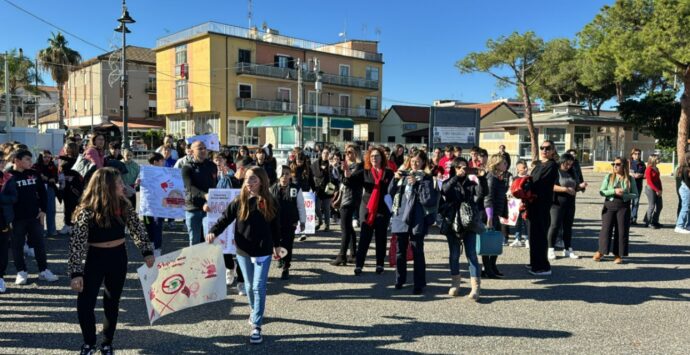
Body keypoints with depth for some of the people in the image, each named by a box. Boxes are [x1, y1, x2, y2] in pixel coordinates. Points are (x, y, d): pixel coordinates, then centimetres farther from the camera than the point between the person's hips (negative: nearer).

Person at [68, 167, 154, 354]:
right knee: (84, 304, -3)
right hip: (95, 258, -3)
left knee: (112, 303, 12)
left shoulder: (123, 206, -5)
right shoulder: (87, 211, -18)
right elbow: (77, 243, -19)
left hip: (118, 257, 3)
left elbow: (137, 229, 3)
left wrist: (147, 251, -5)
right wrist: (76, 273, -22)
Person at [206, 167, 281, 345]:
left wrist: (276, 246, 14)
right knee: (249, 285, 16)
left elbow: (275, 226, 5)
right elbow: (225, 219, -7)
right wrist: (213, 232, -25)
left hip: (263, 251, -2)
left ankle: (256, 326, 0)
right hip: (243, 251, 2)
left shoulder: (270, 202, -6)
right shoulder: (239, 201, -5)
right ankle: (255, 311, 42)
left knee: (258, 287, -5)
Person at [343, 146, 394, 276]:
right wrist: (347, 176, -27)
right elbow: (350, 183, -7)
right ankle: (358, 265, 4)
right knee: (364, 238, 1)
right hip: (367, 209, 0)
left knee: (381, 239, 9)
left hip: (383, 210, 0)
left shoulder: (389, 173, 0)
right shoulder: (364, 172, 3)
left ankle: (380, 265, 18)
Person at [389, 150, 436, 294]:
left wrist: (416, 184, -19)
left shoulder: (426, 178, -4)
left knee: (417, 253, 0)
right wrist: (395, 179, -5)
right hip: (401, 217, 5)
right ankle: (400, 280, 26)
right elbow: (391, 192, 11)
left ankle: (419, 284, 7)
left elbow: (428, 200, -15)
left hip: (416, 220, -5)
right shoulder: (404, 174, 11)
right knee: (400, 251, 13)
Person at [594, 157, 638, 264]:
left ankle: (618, 255, 13)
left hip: (623, 207, 0)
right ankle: (600, 252, 13)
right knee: (606, 229, 1)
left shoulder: (630, 179, 2)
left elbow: (635, 194, 1)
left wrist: (623, 195, -16)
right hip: (609, 205, 0)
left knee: (622, 231, 3)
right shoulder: (608, 177, 3)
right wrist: (614, 191, -16)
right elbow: (601, 192, -2)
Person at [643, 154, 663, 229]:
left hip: (657, 190, 9)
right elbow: (649, 182, -15)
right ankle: (648, 222, 3)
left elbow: (659, 180, 14)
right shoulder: (649, 169, -11)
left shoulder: (656, 169, 14)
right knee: (652, 206, -6)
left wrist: (660, 190, 2)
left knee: (660, 205, 10)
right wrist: (657, 190, -15)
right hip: (650, 189, -9)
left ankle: (655, 221, 20)